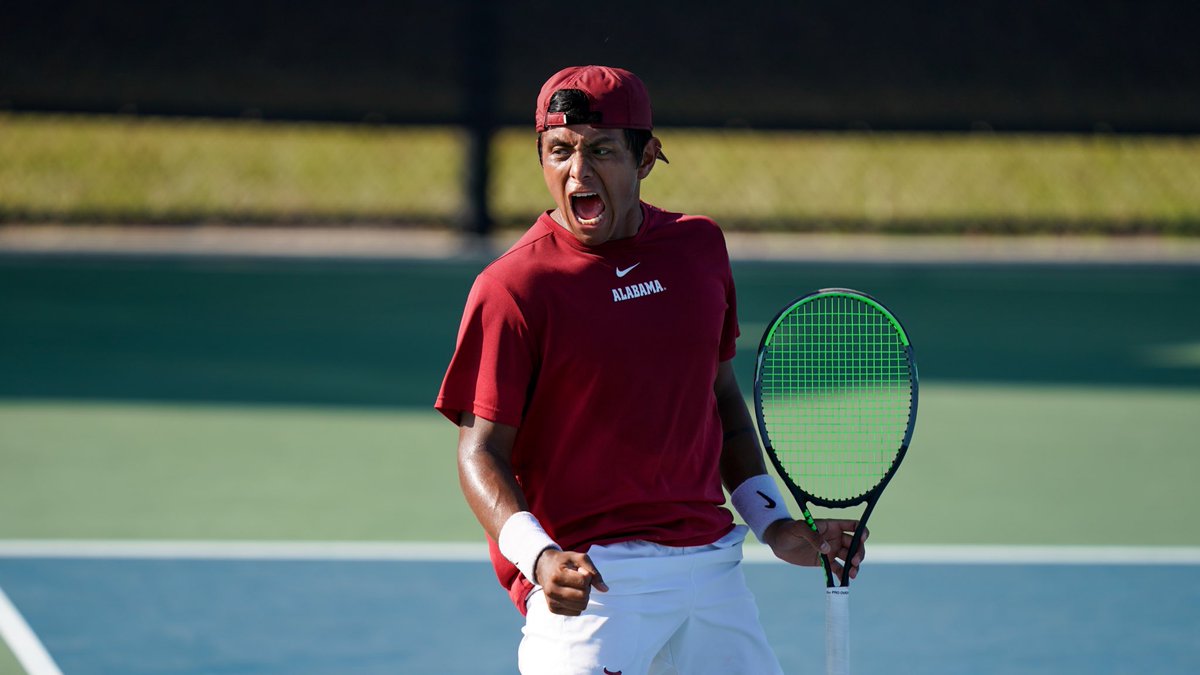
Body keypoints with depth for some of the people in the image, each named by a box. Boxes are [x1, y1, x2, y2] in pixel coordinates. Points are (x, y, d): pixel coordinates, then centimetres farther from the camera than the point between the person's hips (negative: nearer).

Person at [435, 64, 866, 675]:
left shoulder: (700, 247, 8)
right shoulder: (512, 287, -9)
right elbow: (482, 451, -10)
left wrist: (773, 525, 14)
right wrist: (539, 556, -26)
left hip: (711, 566, 5)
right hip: (590, 579, -5)